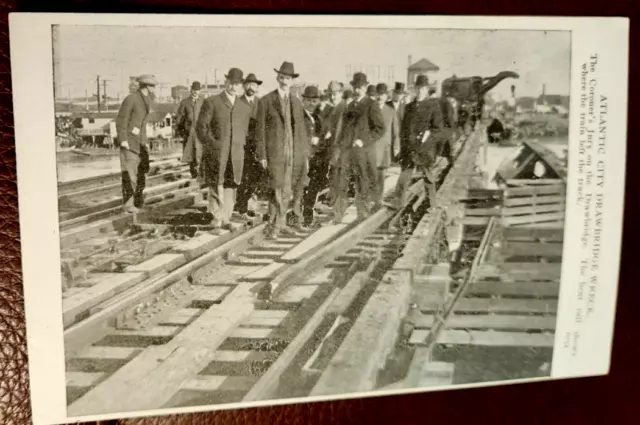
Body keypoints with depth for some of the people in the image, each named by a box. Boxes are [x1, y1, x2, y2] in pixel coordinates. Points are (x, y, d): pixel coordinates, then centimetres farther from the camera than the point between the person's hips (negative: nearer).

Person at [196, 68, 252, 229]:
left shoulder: (245, 108, 16)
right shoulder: (211, 102, 3)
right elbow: (201, 126, 0)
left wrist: (241, 146, 11)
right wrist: (211, 143, -4)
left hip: (236, 154, 3)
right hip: (215, 153, -3)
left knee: (231, 186, 3)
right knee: (216, 185, -3)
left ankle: (226, 219, 9)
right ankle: (217, 218, 3)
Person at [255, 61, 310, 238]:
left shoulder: (297, 102, 14)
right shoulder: (266, 101, 0)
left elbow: (302, 129, 15)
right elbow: (260, 130, -1)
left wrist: (306, 155, 10)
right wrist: (262, 156, -6)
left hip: (295, 153, 4)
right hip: (275, 152, -4)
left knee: (287, 190, 7)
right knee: (277, 190, -9)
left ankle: (280, 223, 17)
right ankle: (274, 225, 0)